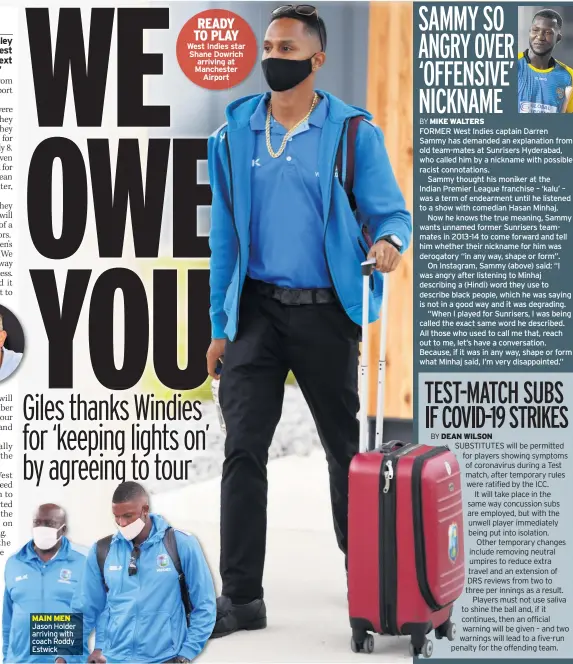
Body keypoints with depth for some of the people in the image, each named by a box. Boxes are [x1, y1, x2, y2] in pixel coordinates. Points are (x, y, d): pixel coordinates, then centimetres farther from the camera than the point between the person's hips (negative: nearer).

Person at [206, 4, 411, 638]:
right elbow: (224, 236, 9)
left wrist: (389, 239, -27)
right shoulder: (234, 135, 7)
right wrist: (219, 326, 5)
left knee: (346, 446, 10)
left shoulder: (353, 132, -1)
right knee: (243, 449, -4)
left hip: (325, 312, -2)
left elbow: (390, 211, -2)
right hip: (257, 310, 2)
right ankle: (241, 596, 2)